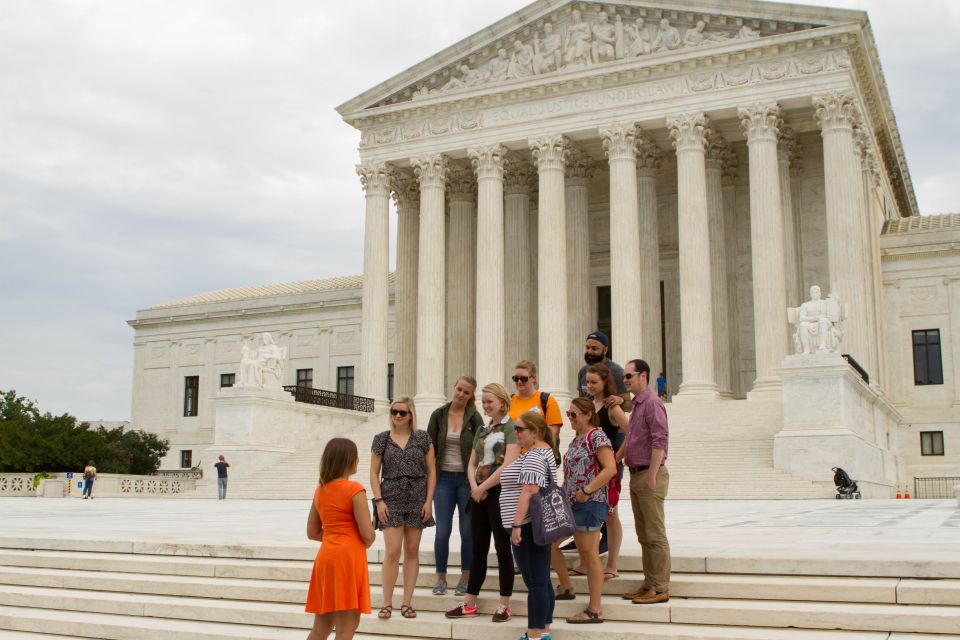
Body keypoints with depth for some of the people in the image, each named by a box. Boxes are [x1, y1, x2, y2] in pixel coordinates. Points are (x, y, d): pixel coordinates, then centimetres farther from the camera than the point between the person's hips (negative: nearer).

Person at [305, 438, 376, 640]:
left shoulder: (320, 490, 10)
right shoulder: (355, 489, -11)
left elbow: (312, 532, 15)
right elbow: (368, 534, -13)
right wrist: (367, 542, 8)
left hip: (326, 558, 8)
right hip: (348, 559, -7)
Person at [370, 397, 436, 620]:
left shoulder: (423, 438, 5)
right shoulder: (381, 439, 5)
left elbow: (431, 471, 5)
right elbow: (374, 472, 5)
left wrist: (429, 501, -3)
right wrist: (379, 500, -5)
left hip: (417, 499, 1)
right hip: (391, 499, -1)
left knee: (412, 551, 5)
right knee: (393, 551, -9)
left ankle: (407, 603, 11)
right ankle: (387, 603, 0)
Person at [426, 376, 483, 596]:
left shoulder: (474, 418, -1)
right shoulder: (439, 415, 3)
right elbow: (430, 448, 7)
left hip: (466, 478, -1)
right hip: (444, 477, 1)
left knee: (467, 530, 4)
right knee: (443, 530, 2)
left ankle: (466, 578, 15)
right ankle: (441, 578, 13)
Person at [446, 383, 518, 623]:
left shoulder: (511, 428, -7)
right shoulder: (482, 430, 16)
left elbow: (509, 464, -17)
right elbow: (471, 464, 15)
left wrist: (483, 487, -12)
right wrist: (474, 487, -5)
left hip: (500, 492, -7)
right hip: (479, 493, 7)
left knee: (502, 548, -1)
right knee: (478, 549, 10)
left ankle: (504, 605, 6)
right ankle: (469, 604, 15)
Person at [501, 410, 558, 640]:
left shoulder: (534, 455, -15)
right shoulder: (543, 451, 17)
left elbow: (529, 492, -23)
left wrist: (517, 525, -24)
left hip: (529, 525, -11)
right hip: (540, 525, 11)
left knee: (535, 582, -7)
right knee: (543, 580, 13)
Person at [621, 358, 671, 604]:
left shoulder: (652, 403, -13)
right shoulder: (637, 405, 18)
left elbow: (659, 441, -20)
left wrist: (652, 476, -22)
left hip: (650, 475, -10)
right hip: (636, 475, 10)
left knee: (655, 535, -5)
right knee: (644, 535, 13)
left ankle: (661, 588, -1)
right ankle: (649, 584, 19)